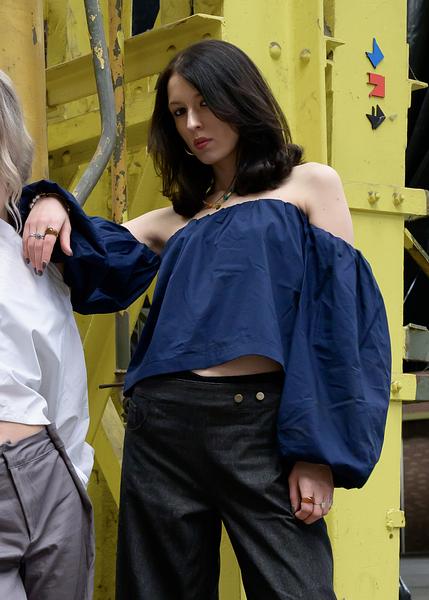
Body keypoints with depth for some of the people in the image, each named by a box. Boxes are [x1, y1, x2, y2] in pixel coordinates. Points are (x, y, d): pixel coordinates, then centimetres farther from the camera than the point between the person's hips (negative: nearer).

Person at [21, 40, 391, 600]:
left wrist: (320, 452, -9)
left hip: (261, 425, -4)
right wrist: (50, 201, -5)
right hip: (164, 424, 4)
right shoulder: (175, 220, 20)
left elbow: (338, 319, 0)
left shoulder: (309, 185, 8)